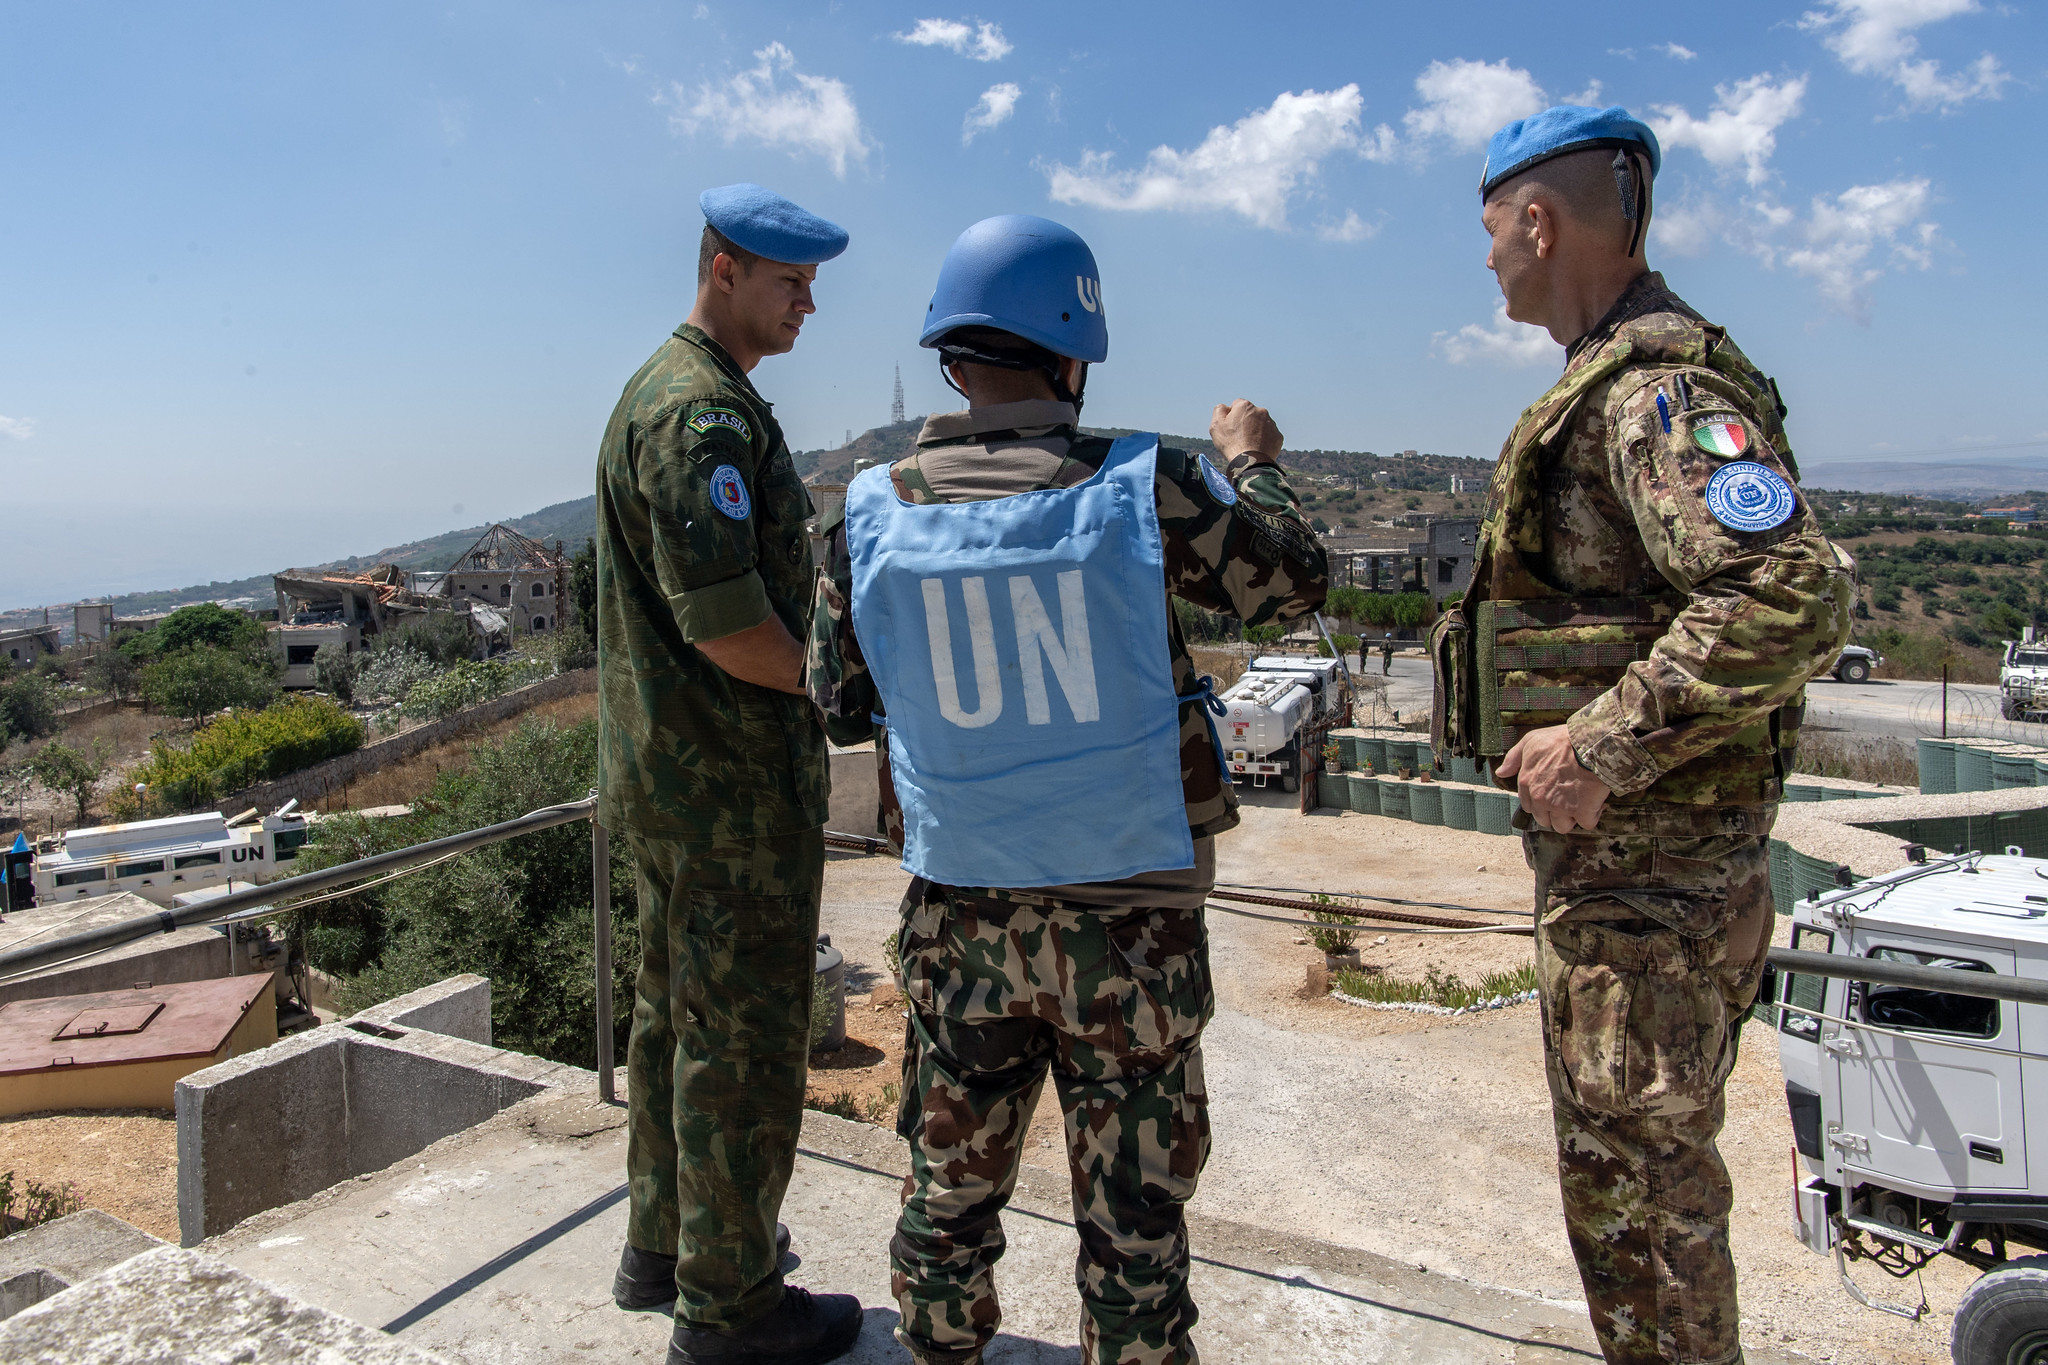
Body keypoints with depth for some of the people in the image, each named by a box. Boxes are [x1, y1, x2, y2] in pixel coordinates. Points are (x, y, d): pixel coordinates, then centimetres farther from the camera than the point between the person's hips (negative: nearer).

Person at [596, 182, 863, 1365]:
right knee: (746, 1033, 2)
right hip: (735, 779, -11)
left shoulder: (664, 393, 16)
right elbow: (726, 625, -25)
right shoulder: (705, 413, -18)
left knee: (679, 1012, 19)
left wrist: (825, 663, 14)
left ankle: (666, 1246, 35)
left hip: (668, 769, 11)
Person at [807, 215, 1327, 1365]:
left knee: (951, 1187, 21)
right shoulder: (1140, 487, -13)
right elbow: (1295, 580, 3)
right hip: (1130, 917, -2)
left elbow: (841, 706, 6)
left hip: (959, 914, 3)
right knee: (1133, 1206, 14)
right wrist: (1254, 463, 20)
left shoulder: (873, 514, -5)